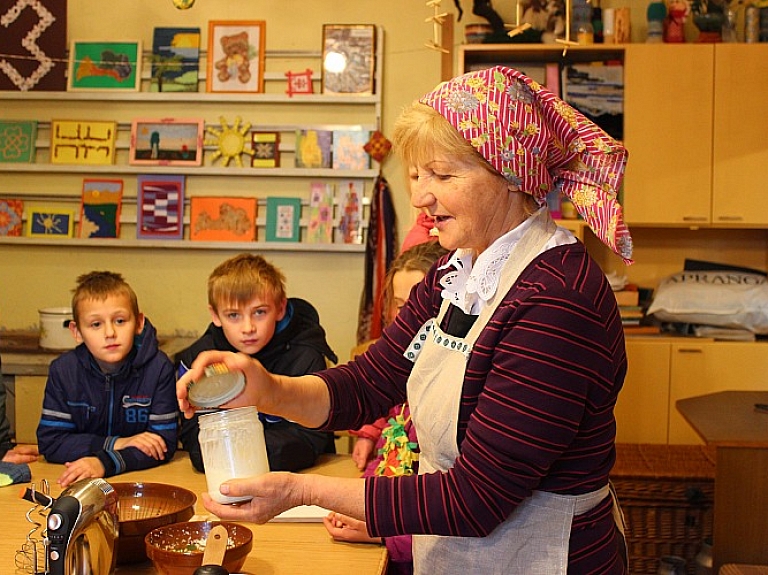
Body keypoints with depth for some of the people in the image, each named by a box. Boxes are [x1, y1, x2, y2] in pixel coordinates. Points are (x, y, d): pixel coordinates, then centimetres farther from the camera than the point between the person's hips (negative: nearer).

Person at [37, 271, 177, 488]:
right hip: (79, 486, 2)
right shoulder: (63, 370, -4)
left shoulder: (158, 368, -9)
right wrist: (116, 444, -15)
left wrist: (104, 462, -25)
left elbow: (165, 443, -11)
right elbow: (48, 442, -4)